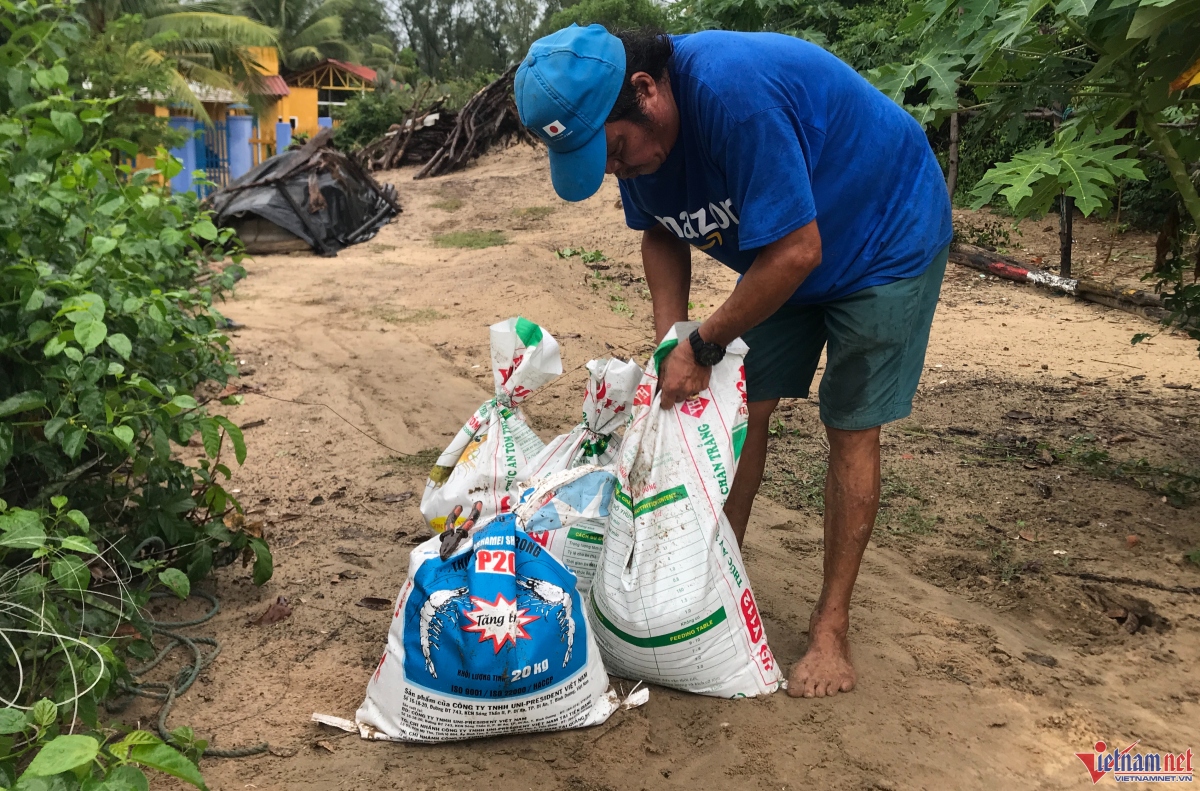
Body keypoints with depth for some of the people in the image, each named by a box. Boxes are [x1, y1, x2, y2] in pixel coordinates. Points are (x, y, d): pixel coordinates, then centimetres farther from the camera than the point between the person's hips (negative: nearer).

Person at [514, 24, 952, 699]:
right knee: (745, 407, 4)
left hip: (886, 241, -7)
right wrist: (671, 343, -11)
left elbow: (797, 251, -36)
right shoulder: (634, 133, -12)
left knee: (851, 429, -5)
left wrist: (705, 346, -25)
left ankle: (832, 629, 5)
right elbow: (661, 234, 3)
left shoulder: (735, 92, -38)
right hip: (779, 255, 7)